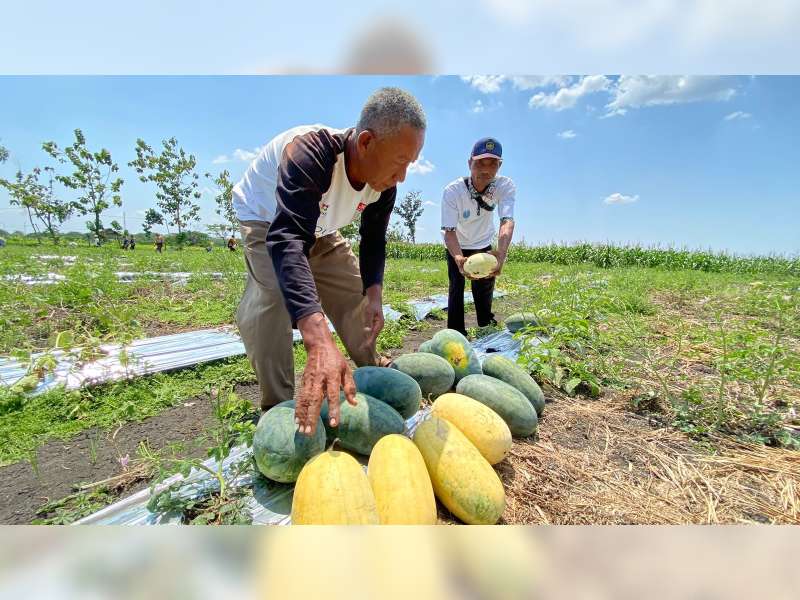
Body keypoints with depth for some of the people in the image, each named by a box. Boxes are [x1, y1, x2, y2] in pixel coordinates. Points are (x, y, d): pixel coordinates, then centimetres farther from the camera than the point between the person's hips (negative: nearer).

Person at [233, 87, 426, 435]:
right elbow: (287, 241, -55)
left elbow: (374, 241, -8)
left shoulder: (384, 186, -21)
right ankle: (278, 406, -14)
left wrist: (373, 294, -25)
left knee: (353, 291, 7)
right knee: (271, 295, -30)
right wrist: (319, 343, -68)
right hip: (267, 222, -5)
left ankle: (370, 368, 29)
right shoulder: (309, 154, -42)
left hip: (318, 229, 6)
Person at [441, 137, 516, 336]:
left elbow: (507, 221, -39)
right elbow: (449, 231, -35)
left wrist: (501, 252, -60)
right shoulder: (452, 191, -31)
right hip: (457, 247, -2)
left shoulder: (505, 186, -26)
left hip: (484, 245, 2)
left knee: (485, 289, 8)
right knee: (456, 288, -11)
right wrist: (458, 258, -55)